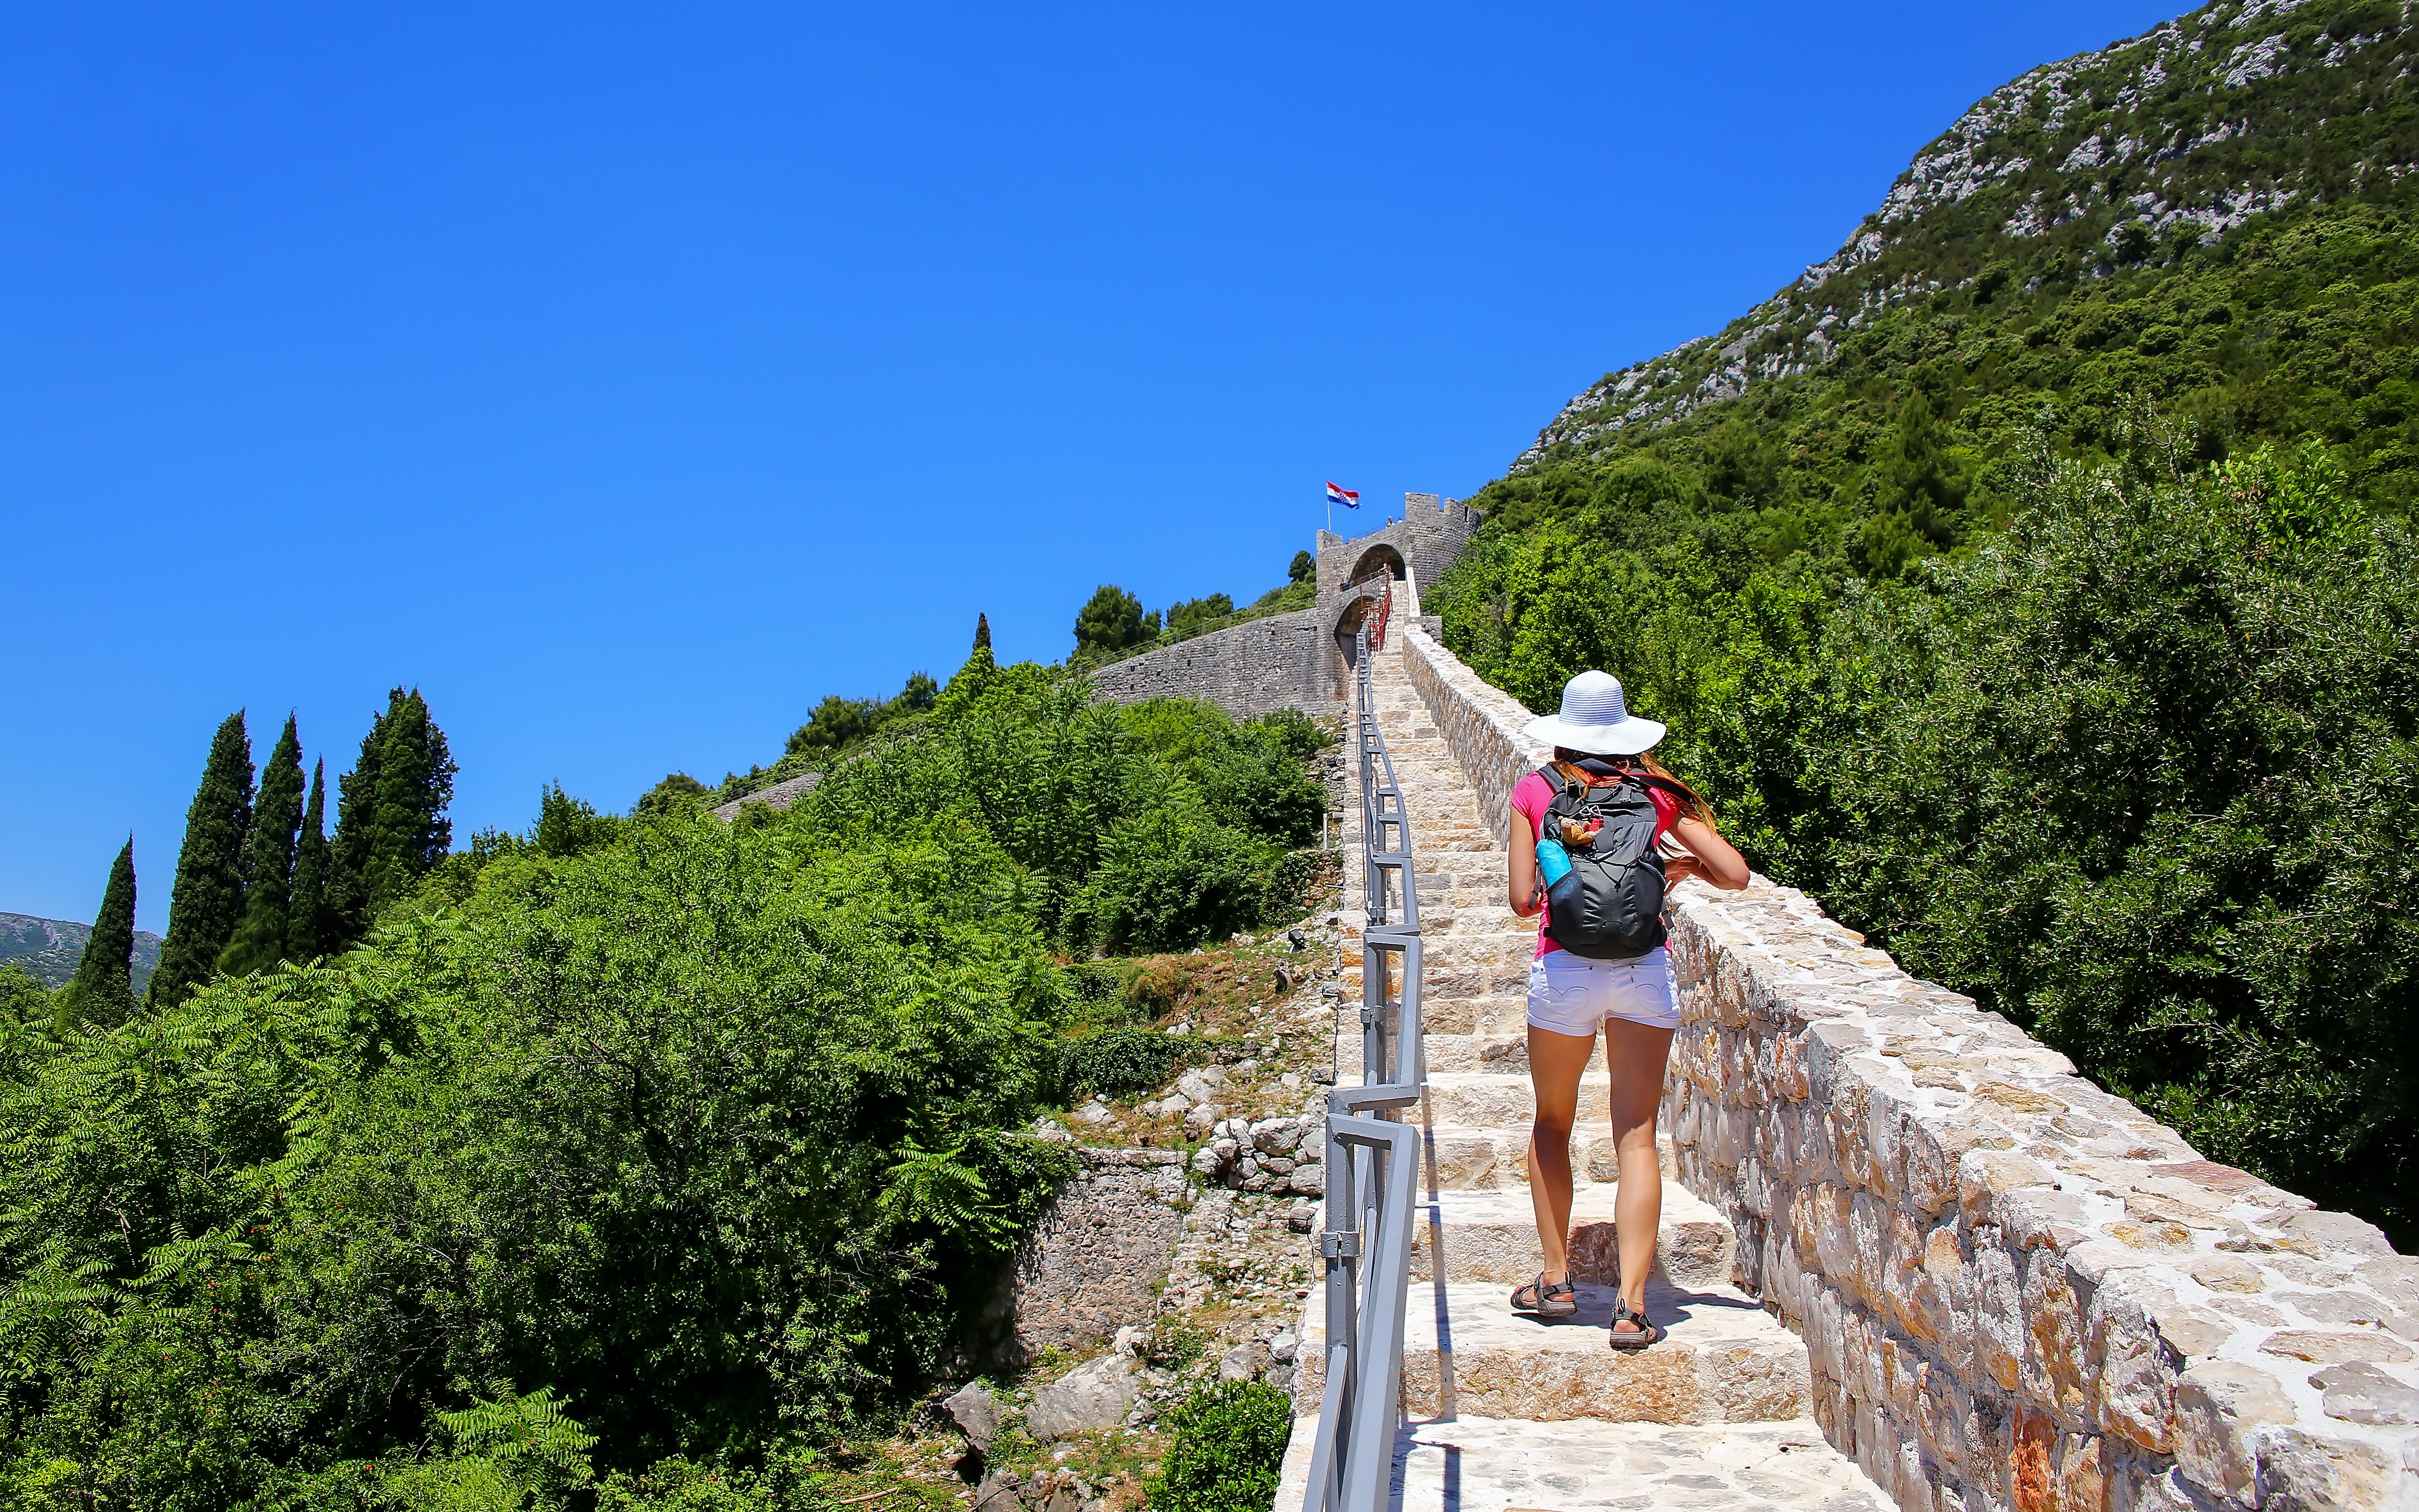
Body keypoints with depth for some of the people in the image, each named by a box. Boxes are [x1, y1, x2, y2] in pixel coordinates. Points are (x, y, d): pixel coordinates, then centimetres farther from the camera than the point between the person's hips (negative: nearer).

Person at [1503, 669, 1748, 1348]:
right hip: (1645, 971, 1)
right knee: (1636, 1140, 4)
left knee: (1551, 1125, 19)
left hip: (1564, 972, -1)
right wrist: (1684, 866, 23)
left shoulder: (1535, 791, 3)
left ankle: (1556, 1280, 19)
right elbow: (1736, 875, 4)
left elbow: (1523, 900, 0)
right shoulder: (1655, 792, 6)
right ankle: (1631, 1306, -2)